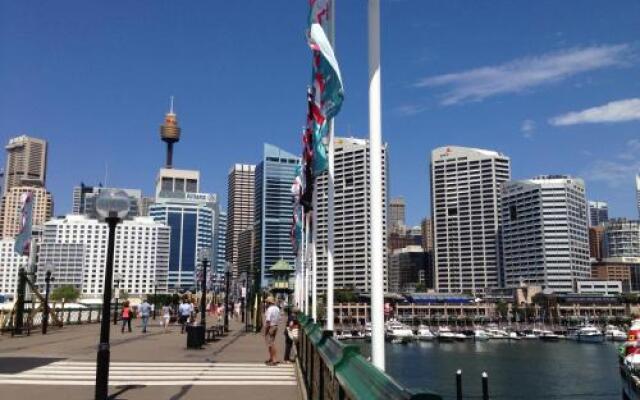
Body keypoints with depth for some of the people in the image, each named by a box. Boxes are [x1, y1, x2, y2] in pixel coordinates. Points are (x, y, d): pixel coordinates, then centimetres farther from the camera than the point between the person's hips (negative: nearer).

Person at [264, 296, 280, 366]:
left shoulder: (270, 309, -19)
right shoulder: (277, 308, 9)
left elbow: (268, 321, -21)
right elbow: (278, 318, 10)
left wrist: (265, 330, -16)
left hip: (270, 327, -9)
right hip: (275, 326, 9)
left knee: (271, 344, -4)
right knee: (272, 343, 19)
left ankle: (274, 360, -4)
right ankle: (271, 358, 29)